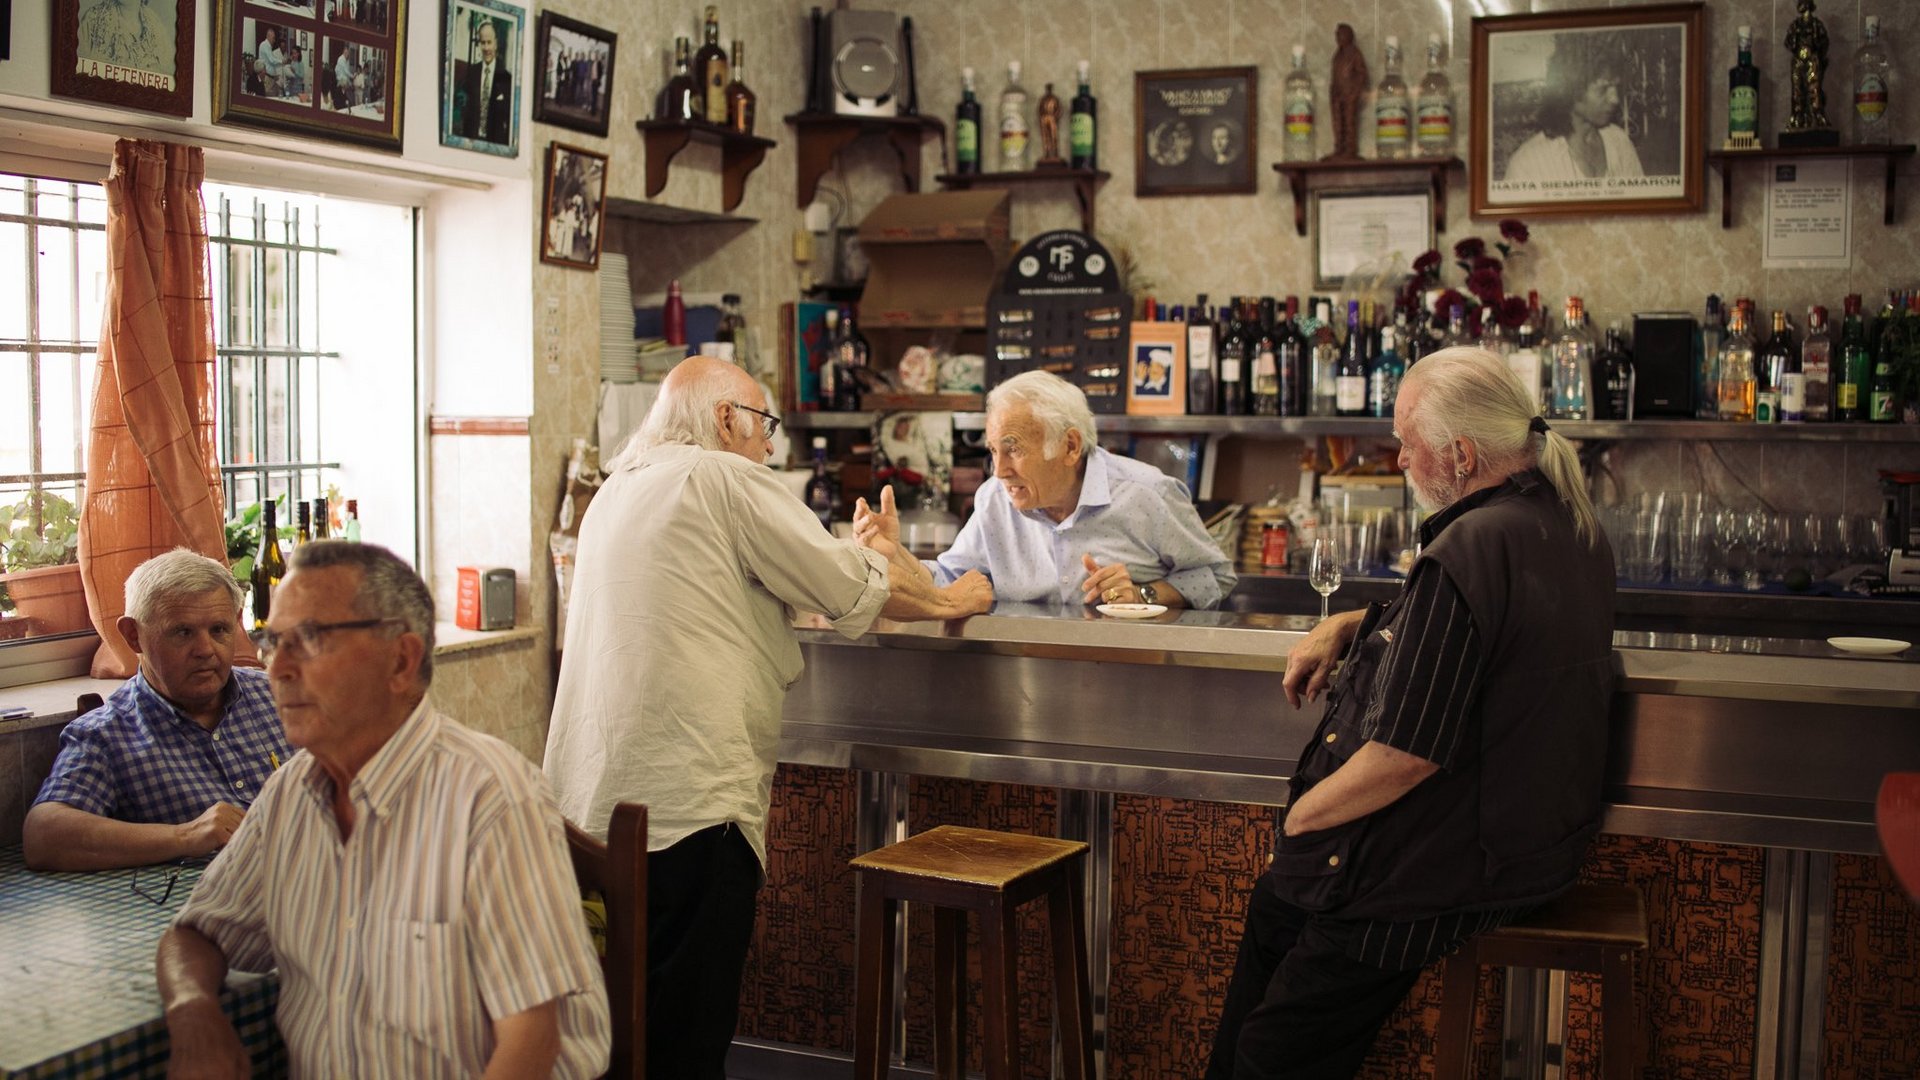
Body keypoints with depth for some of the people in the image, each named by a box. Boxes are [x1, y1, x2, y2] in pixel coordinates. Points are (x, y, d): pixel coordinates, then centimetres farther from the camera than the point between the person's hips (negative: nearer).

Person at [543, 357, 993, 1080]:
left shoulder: (617, 490, 20)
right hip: (684, 798, -9)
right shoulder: (725, 478, -7)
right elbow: (852, 589, -5)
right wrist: (949, 601, 12)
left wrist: (855, 555, 26)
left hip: (591, 797, 9)